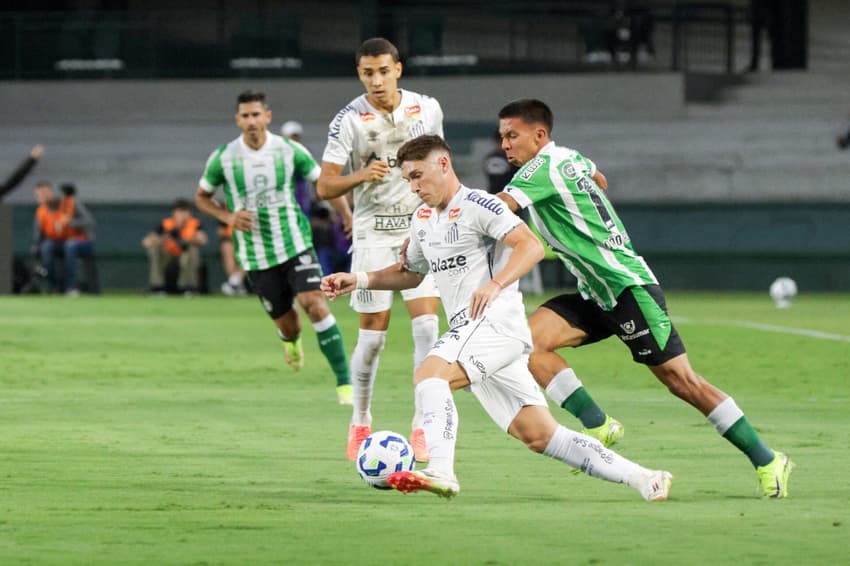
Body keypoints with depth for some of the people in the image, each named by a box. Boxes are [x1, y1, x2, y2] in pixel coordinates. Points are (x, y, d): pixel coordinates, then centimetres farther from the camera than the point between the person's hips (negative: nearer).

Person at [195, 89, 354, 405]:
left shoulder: (290, 151, -5)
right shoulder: (223, 158, -5)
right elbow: (201, 197, 9)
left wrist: (350, 219, -3)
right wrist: (228, 217, -10)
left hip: (295, 245, -1)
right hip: (256, 257, 1)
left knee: (315, 305, -21)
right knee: (286, 325, 5)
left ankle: (344, 382, -16)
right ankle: (291, 342, 47)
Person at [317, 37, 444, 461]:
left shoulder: (427, 109, 1)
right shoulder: (349, 120, -9)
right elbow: (324, 187, -9)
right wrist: (361, 176, -27)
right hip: (373, 232, -2)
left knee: (427, 324, -12)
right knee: (373, 332, 0)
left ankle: (423, 426, -8)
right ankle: (360, 423, 18)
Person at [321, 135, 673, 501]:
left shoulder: (477, 205, -7)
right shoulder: (423, 218, 20)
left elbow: (532, 247, -16)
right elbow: (411, 273, 34)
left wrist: (495, 285, -29)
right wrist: (359, 280, 20)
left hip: (496, 322, -8)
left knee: (429, 374, -29)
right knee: (540, 436, 3)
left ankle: (441, 471, -41)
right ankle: (641, 478, 5)